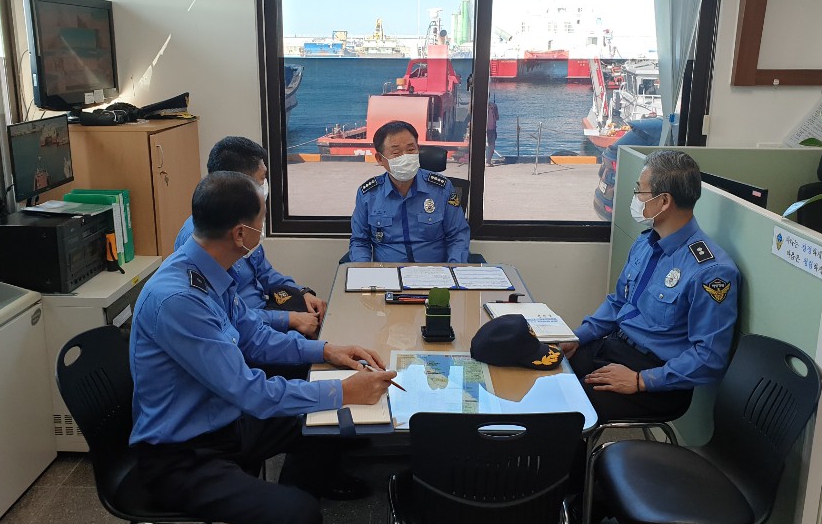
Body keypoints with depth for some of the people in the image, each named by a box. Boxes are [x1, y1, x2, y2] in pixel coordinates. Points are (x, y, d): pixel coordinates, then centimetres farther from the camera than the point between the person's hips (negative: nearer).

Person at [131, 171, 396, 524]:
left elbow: (255, 338, 10)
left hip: (225, 419, 9)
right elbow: (250, 392, -29)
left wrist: (324, 350, -1)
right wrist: (344, 392, -24)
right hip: (182, 457, -9)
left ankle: (305, 483, 40)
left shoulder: (216, 272, -5)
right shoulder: (176, 299, -32)